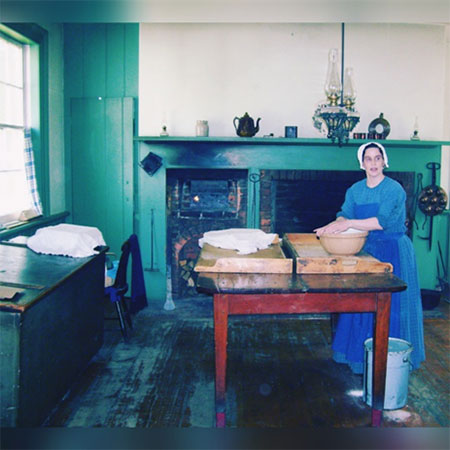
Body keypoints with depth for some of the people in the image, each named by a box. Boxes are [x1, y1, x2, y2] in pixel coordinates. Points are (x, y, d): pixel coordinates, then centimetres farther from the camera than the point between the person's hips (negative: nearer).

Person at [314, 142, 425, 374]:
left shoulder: (394, 189, -12)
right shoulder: (355, 190, 8)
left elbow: (382, 221, -23)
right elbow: (344, 215, 1)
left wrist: (349, 223, -27)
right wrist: (332, 226, -21)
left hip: (392, 252, -5)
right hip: (366, 249, 6)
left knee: (390, 306, -2)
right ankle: (361, 355, 20)